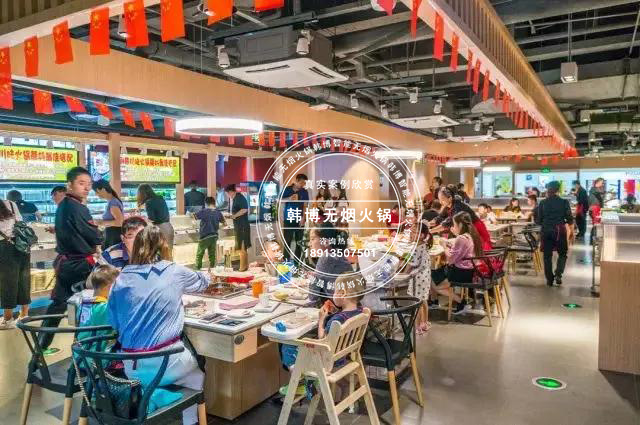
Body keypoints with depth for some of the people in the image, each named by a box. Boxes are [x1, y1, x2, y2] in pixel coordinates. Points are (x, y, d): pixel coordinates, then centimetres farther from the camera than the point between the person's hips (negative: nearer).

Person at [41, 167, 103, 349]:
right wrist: (100, 234, 4)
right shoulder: (76, 208, -19)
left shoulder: (63, 205, 9)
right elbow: (96, 237, -16)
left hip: (65, 261, 9)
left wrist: (89, 245, 5)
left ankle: (42, 344, 23)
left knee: (58, 303, 16)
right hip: (81, 264, -9)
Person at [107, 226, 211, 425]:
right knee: (196, 375, 27)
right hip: (165, 363, -3)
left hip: (132, 368, 3)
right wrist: (206, 276, 40)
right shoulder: (175, 272, -4)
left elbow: (113, 322, 10)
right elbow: (203, 281, 17)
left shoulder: (122, 279, 1)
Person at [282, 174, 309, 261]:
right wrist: (289, 199, -17)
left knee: (299, 242, 4)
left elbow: (305, 206, 0)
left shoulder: (304, 192, 3)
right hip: (288, 219, -1)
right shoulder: (287, 190, 2)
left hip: (299, 220, 1)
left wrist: (303, 218, -11)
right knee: (287, 241, -1)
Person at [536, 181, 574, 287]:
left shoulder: (543, 203, 0)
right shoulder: (564, 202, -2)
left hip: (546, 231, 1)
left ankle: (550, 279, 10)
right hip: (560, 230, -1)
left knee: (547, 256, 8)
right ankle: (558, 274, -6)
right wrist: (571, 231, 15)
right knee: (562, 254, 14)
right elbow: (570, 219, 1)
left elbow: (539, 220, 2)